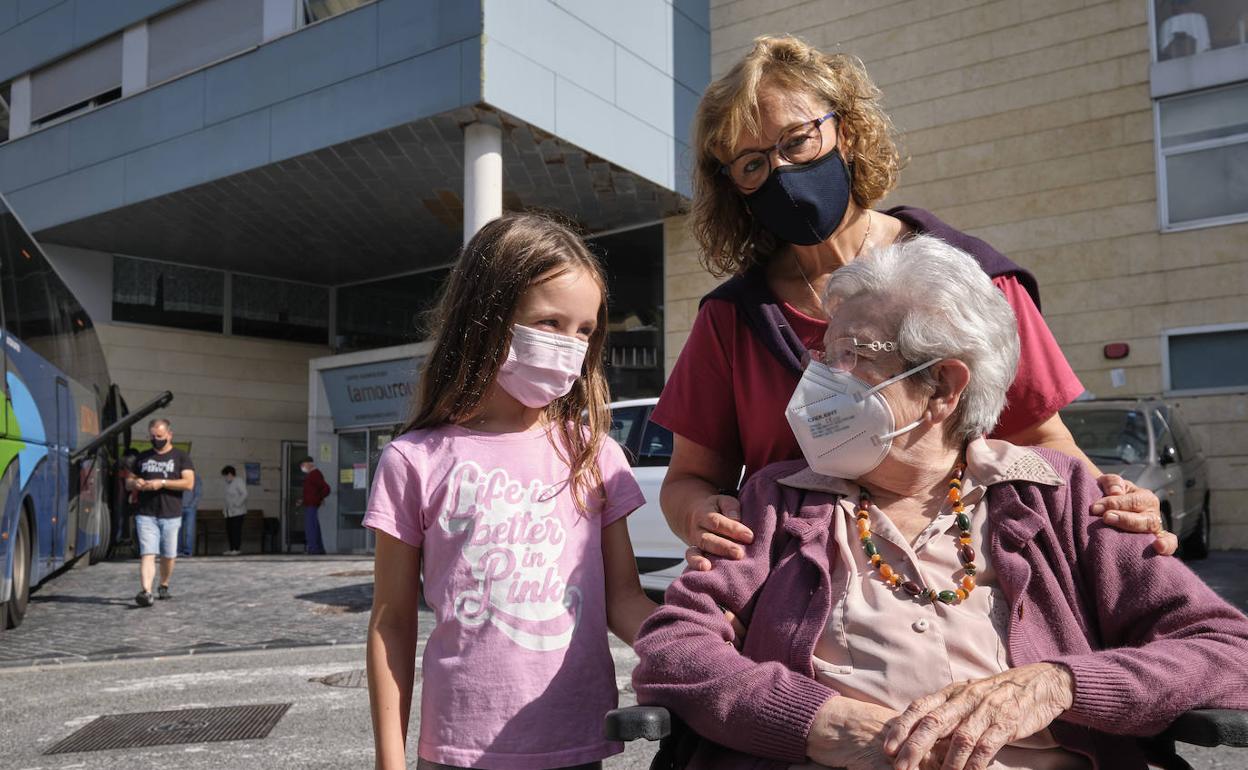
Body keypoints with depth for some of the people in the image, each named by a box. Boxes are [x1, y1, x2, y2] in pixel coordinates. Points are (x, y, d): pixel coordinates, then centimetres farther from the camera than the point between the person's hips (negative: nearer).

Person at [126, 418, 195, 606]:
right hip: (145, 515, 1)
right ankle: (145, 591, -22)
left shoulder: (181, 457, 5)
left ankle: (164, 585, 30)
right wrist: (135, 483, -4)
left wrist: (162, 483, -17)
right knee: (147, 554, -12)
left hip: (171, 515, -1)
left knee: (169, 555, 9)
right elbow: (128, 482, 21)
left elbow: (189, 483, -7)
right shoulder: (142, 457, 16)